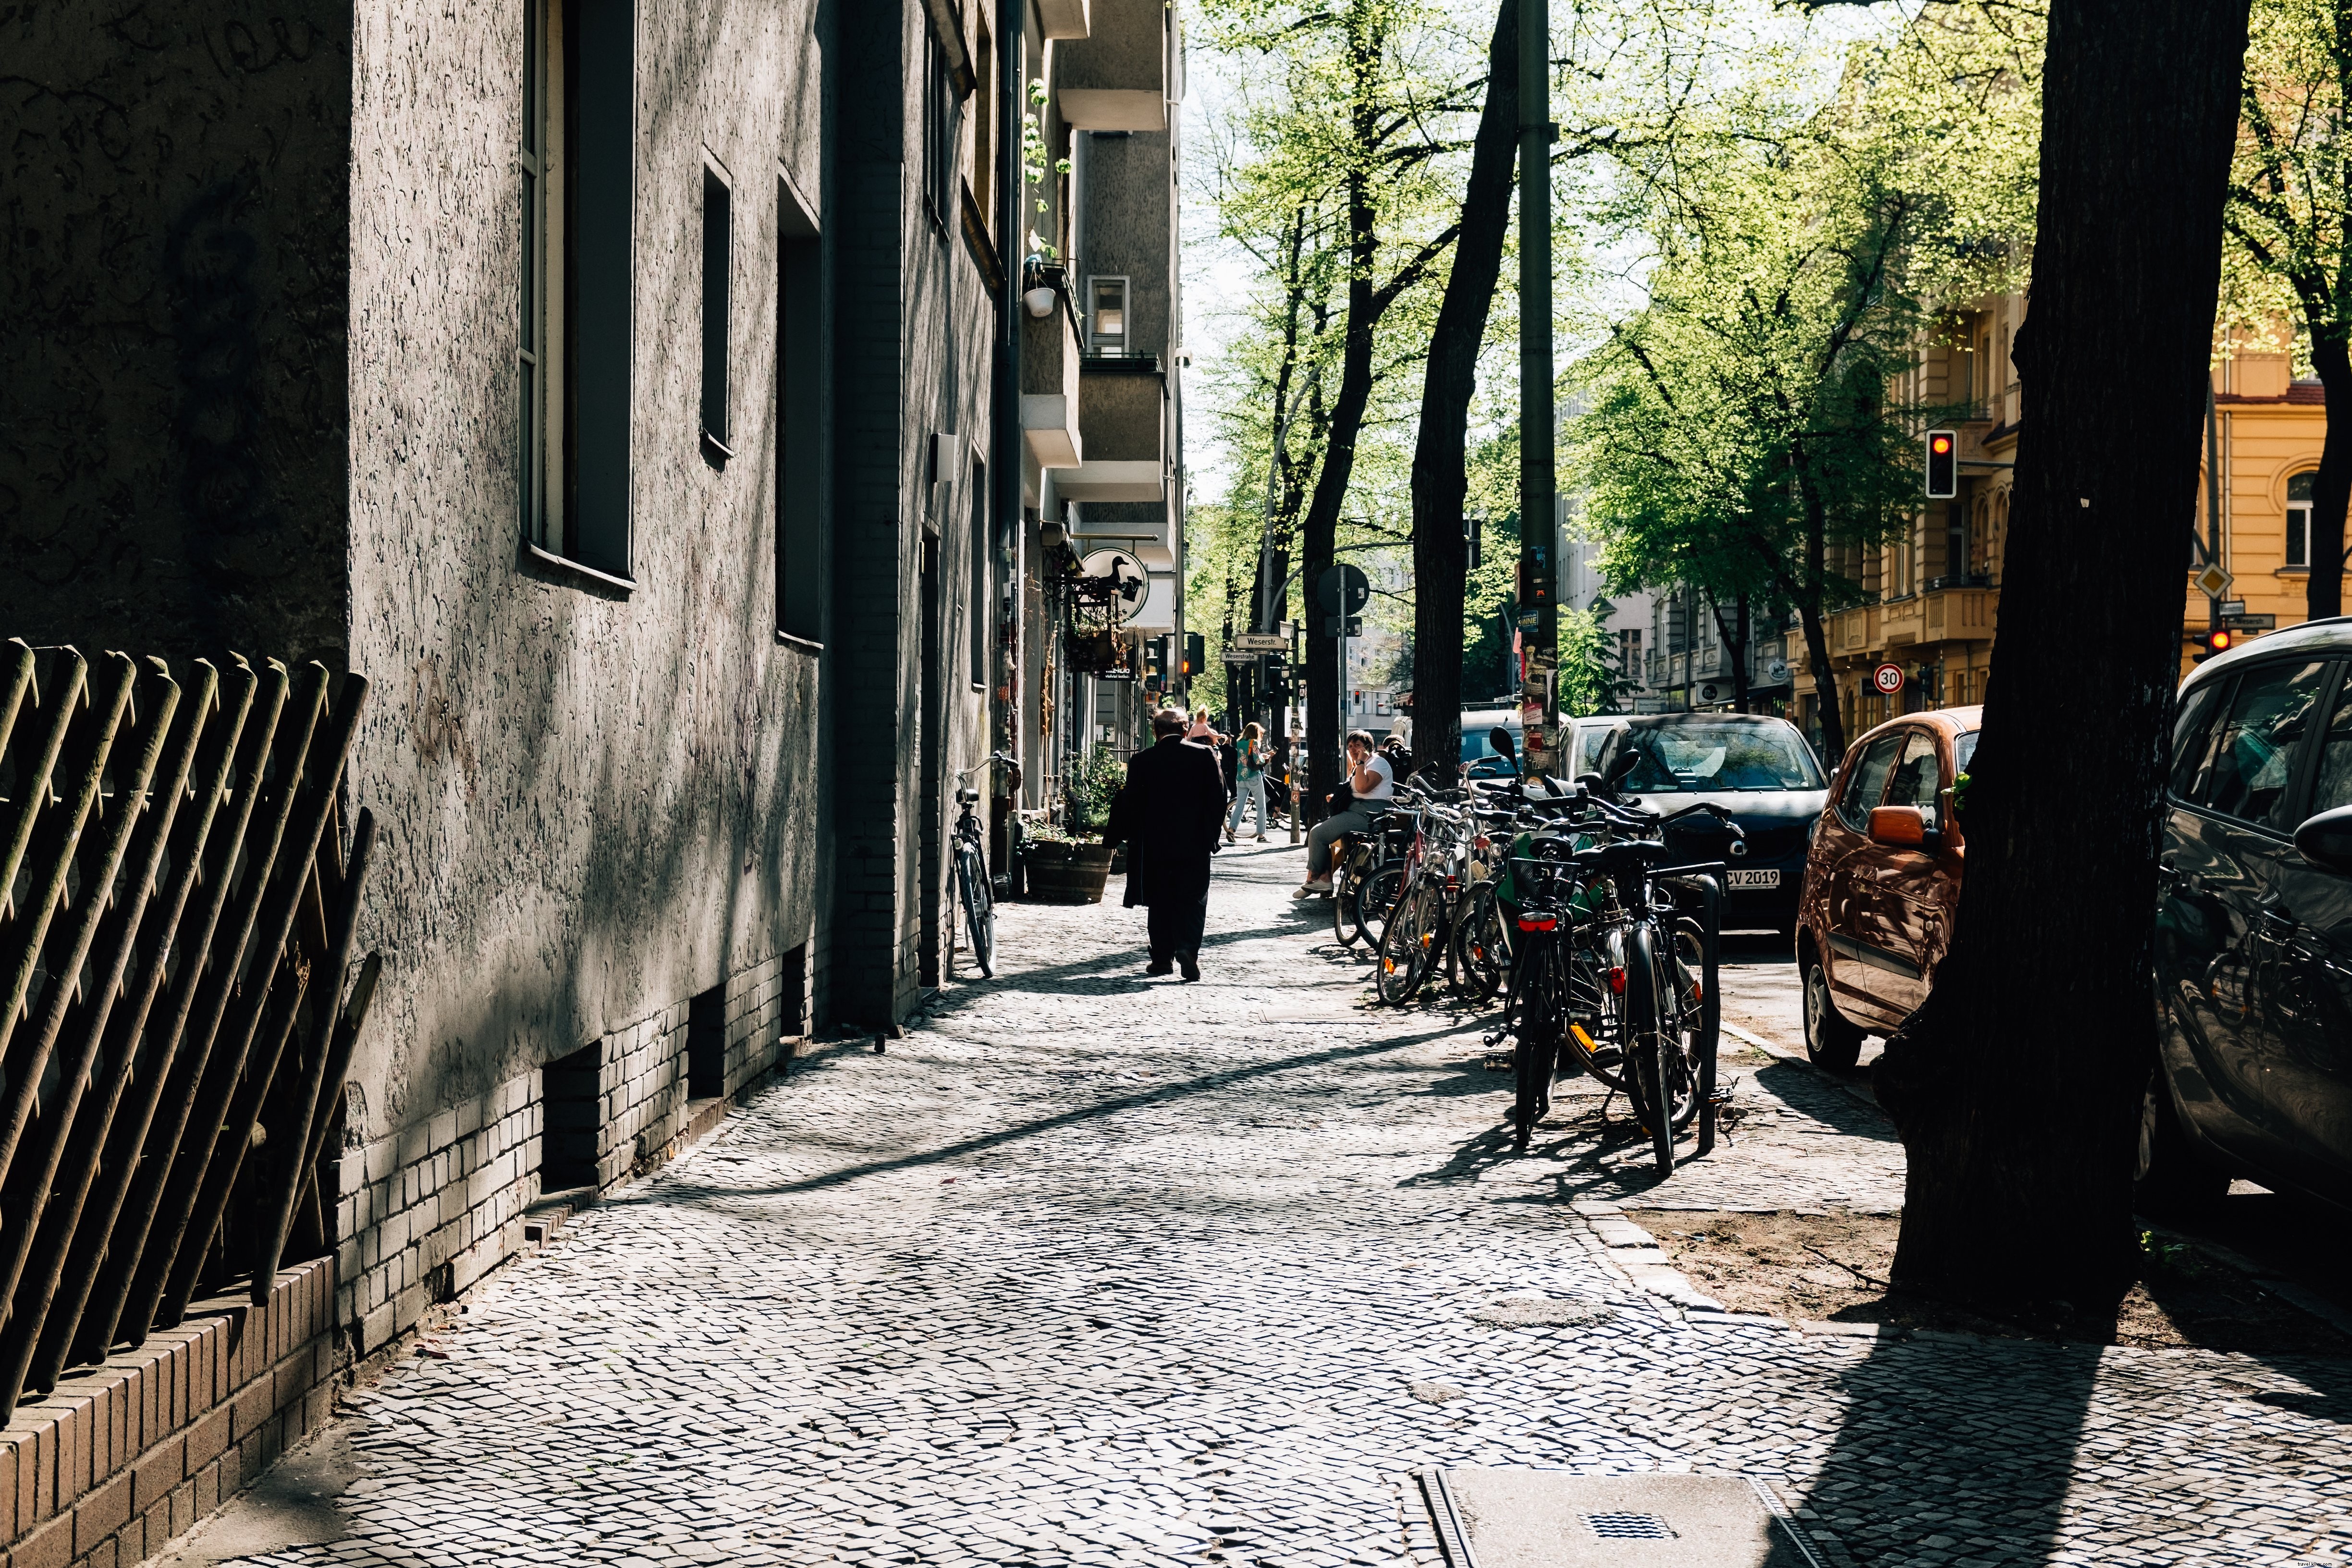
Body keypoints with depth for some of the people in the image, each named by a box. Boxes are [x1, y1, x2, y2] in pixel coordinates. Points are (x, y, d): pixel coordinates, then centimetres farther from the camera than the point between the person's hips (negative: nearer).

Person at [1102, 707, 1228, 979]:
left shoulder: (1141, 761, -2)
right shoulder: (1205, 756, -2)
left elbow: (1130, 803, -2)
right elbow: (1219, 797, -2)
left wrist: (1117, 836, 9)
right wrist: (1211, 834, 7)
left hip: (1155, 844, 1)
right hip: (1195, 845, 0)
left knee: (1160, 902, 11)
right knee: (1192, 900, 4)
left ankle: (1162, 958, 12)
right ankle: (1188, 948, -17)